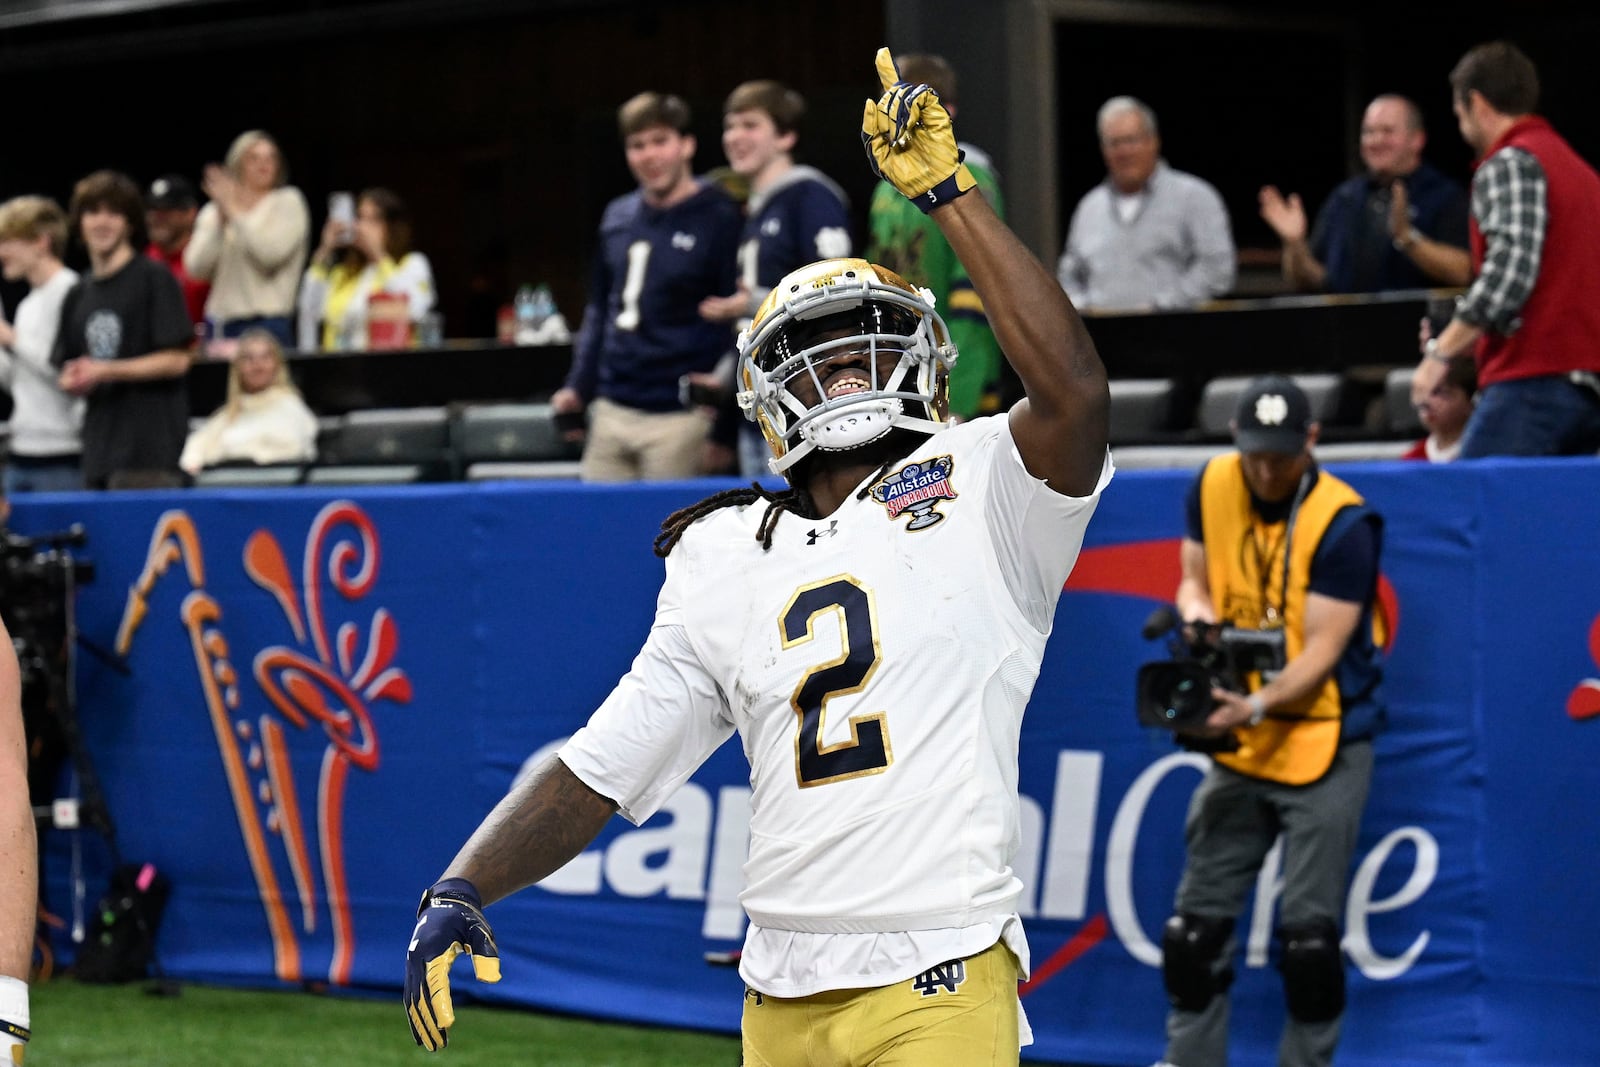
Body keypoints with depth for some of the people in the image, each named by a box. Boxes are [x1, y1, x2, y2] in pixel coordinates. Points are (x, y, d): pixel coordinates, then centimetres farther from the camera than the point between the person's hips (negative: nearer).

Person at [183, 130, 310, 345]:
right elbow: (196, 268, 2)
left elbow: (270, 254, -12)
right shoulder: (213, 211, 14)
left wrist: (235, 212, -7)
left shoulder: (288, 201, 4)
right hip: (221, 323, 4)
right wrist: (220, 221, -6)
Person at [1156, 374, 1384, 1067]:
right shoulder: (1213, 487, 0)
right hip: (1235, 749, 5)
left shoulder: (1343, 522, -16)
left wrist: (1255, 707, -33)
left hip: (1321, 745, -5)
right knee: (1196, 924, 6)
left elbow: (1322, 651, -18)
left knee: (1308, 933, -9)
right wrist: (1196, 611, -11)